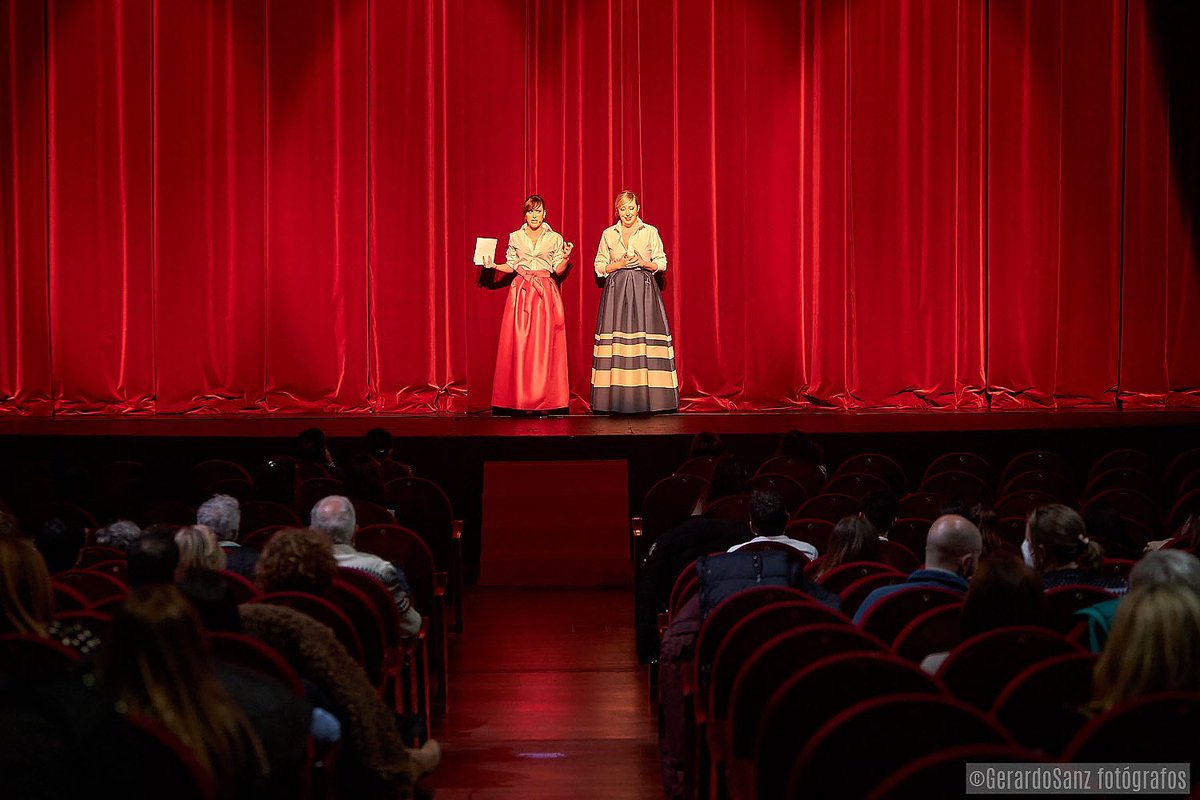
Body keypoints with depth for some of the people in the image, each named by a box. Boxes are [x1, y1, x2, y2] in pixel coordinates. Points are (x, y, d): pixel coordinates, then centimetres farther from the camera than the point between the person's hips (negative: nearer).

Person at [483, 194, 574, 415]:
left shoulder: (555, 238, 8)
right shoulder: (515, 237, 11)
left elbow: (558, 270, 9)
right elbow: (512, 266, 15)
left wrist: (566, 257, -9)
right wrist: (494, 266, 0)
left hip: (545, 293, -1)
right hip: (521, 292, 1)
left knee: (544, 344, -6)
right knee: (518, 343, -5)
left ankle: (544, 400, -4)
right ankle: (520, 398, -3)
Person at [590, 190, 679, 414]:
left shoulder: (650, 232, 6)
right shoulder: (608, 234, 9)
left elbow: (662, 262, 9)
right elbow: (599, 267, 11)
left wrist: (644, 263, -9)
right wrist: (619, 264, -5)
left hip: (644, 290, -1)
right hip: (616, 291, 1)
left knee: (646, 341, -8)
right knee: (616, 342, -6)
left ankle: (645, 396, -6)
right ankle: (617, 397, -5)